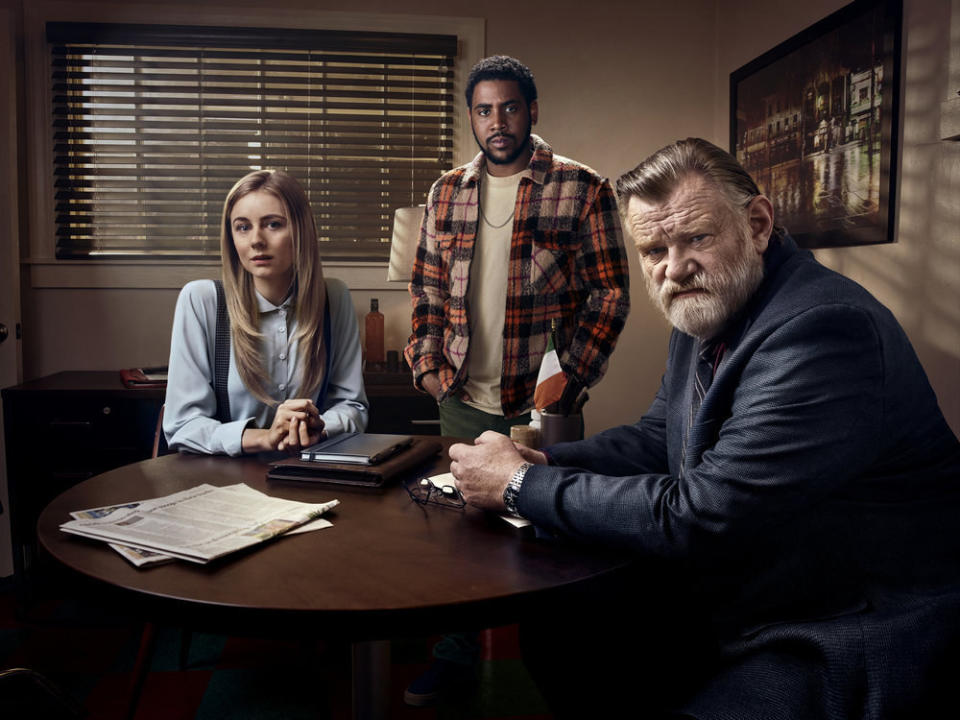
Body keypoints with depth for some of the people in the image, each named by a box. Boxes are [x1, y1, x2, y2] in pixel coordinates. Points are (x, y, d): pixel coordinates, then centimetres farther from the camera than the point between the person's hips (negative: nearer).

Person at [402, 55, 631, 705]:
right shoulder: (447, 193, 9)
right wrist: (428, 363, 2)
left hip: (540, 402, -4)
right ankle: (459, 649, 35)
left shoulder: (584, 190, -4)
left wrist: (570, 376, -12)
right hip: (461, 401, 4)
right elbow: (427, 287, 13)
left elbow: (610, 293, -6)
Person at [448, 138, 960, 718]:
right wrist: (543, 463, -5)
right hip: (727, 594, 9)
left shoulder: (822, 328, -27)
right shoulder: (708, 311, 2)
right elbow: (658, 438, 13)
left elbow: (697, 518, -29)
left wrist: (521, 486, -19)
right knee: (554, 634, 7)